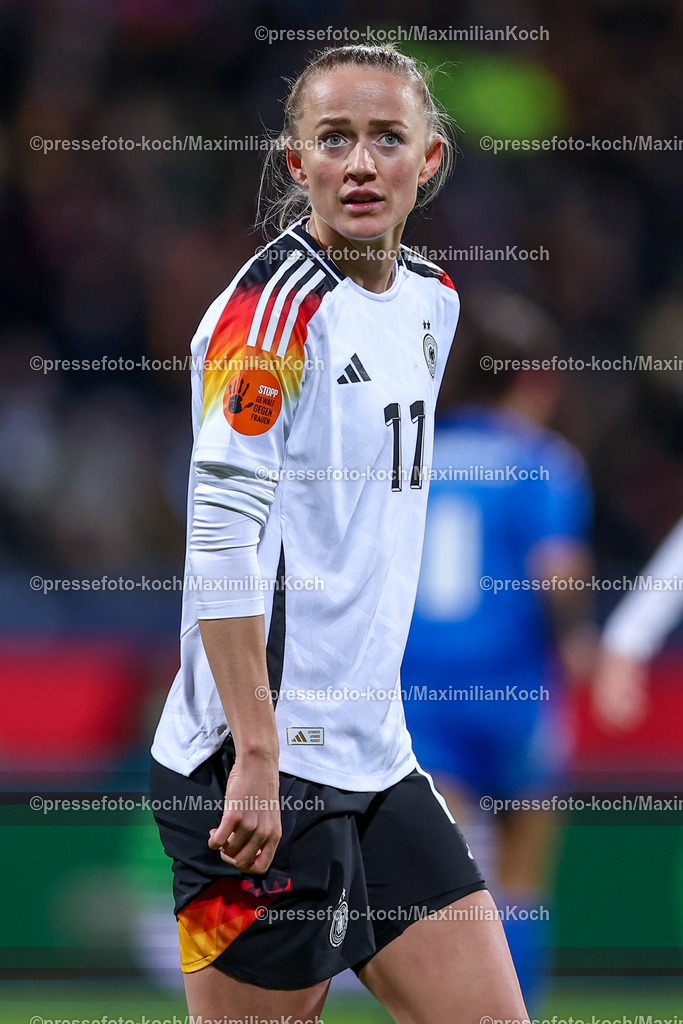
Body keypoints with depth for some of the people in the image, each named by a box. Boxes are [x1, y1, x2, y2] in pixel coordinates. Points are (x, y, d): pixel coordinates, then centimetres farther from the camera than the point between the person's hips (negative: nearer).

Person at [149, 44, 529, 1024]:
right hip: (263, 768, -8)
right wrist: (256, 756, -24)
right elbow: (221, 537, -20)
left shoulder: (431, 301, 12)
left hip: (374, 755, 8)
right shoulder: (272, 304, -13)